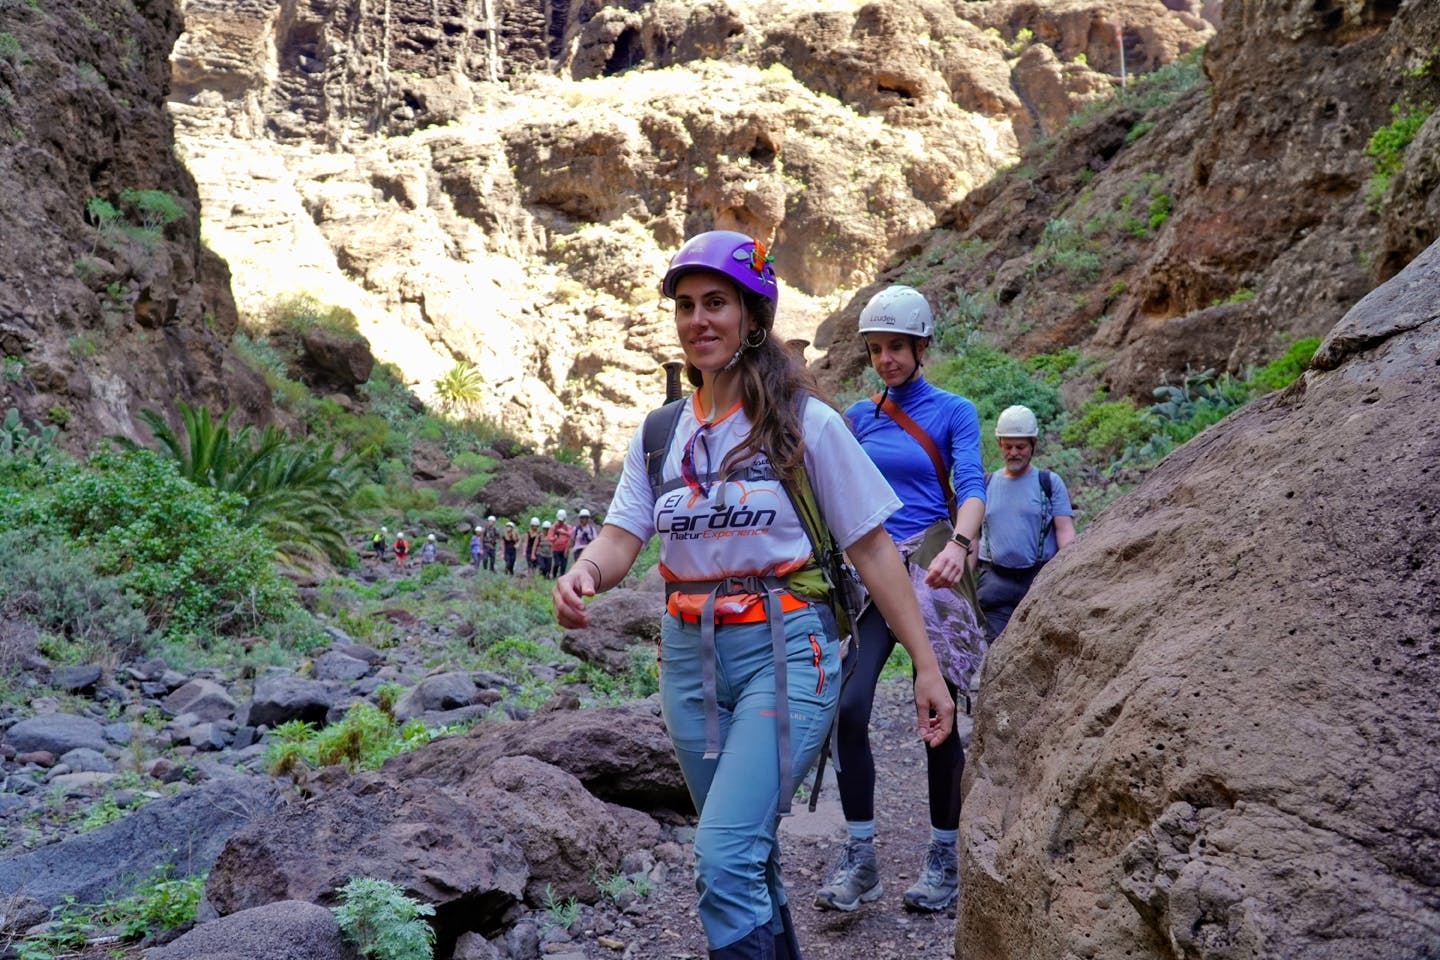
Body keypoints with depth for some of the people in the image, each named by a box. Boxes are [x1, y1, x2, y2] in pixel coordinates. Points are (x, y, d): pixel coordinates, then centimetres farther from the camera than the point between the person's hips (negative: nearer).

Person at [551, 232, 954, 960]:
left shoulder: (805, 423, -5)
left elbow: (872, 548, -3)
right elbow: (621, 537, -1)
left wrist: (926, 666, -4)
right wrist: (582, 575, -25)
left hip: (784, 651, -5)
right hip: (690, 653, 5)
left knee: (725, 858, -19)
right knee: (747, 857, 15)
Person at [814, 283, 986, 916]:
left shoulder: (952, 412, 2)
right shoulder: (856, 419, 13)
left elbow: (971, 486, -11)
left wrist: (958, 544, -30)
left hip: (930, 572, -3)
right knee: (848, 707, -12)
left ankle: (943, 860, 16)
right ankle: (859, 859, -2)